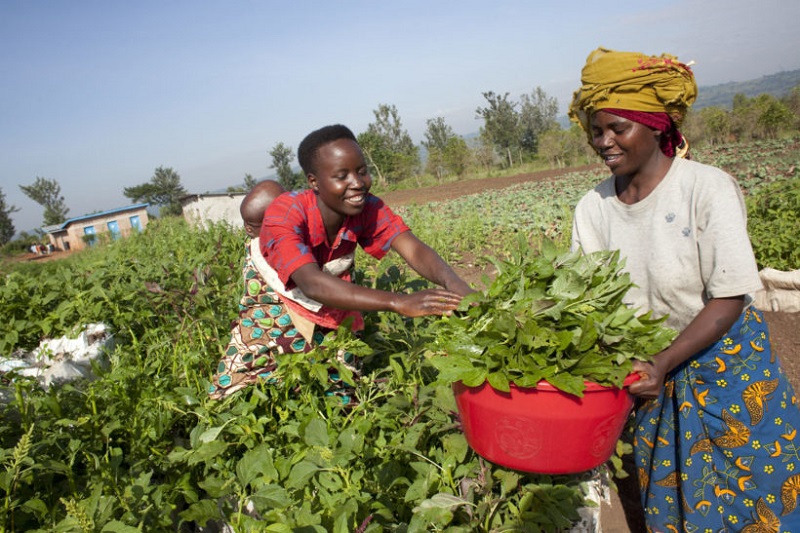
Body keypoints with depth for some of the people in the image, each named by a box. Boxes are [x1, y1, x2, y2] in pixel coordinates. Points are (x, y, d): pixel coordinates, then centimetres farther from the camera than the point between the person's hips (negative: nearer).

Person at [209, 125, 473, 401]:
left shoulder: (368, 208, -18)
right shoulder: (283, 215, -32)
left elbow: (413, 249, -32)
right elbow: (312, 284, -47)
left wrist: (455, 284, -56)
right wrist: (398, 302, -59)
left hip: (334, 315, 4)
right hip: (278, 312, -3)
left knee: (342, 399, 5)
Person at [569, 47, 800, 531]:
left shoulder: (709, 188, -20)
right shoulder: (593, 208, -9)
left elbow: (729, 300, -20)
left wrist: (664, 364, -29)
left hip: (725, 363, -3)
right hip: (653, 371, 4)